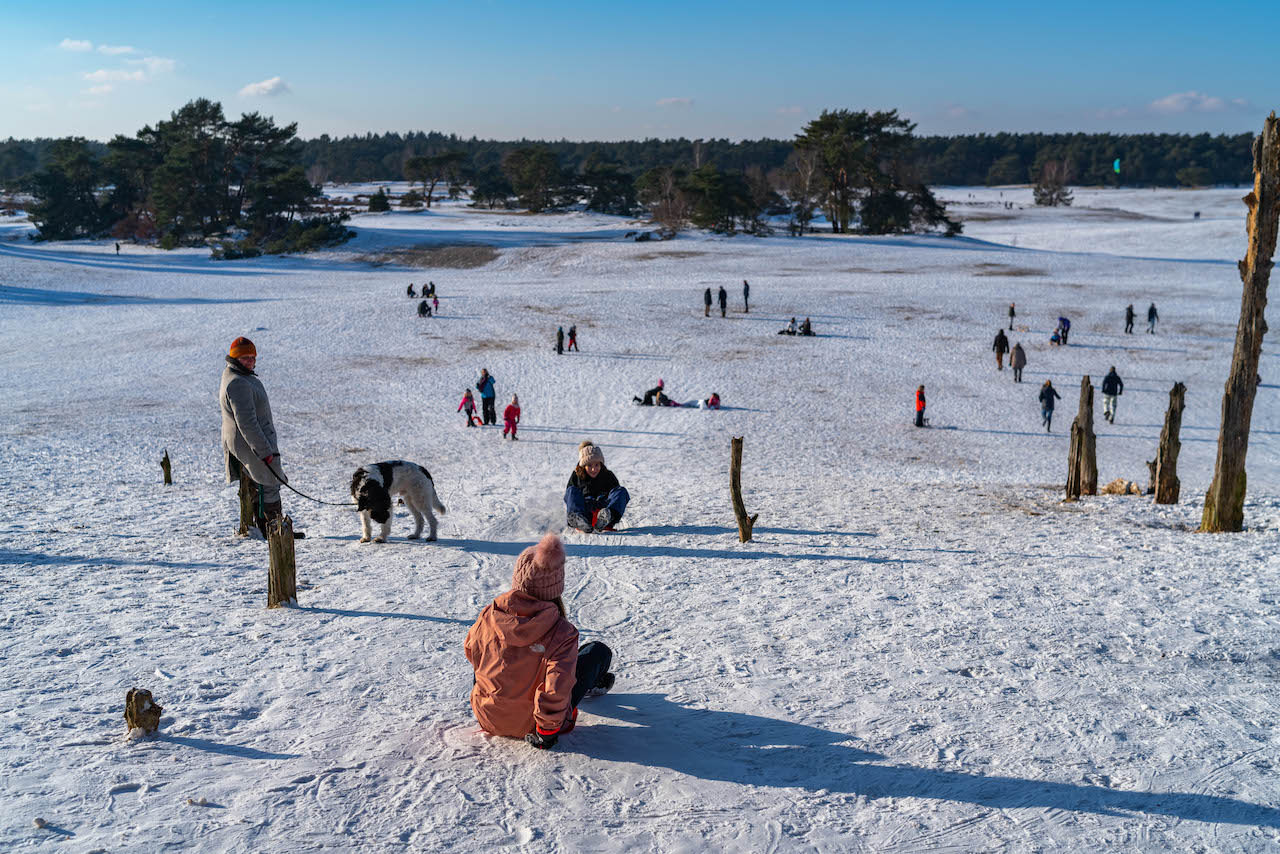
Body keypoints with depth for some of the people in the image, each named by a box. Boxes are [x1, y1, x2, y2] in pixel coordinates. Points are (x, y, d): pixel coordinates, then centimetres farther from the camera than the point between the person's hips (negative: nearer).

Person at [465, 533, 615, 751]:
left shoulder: (489, 615, -13)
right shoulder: (561, 634, -26)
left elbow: (471, 650, 6)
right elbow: (556, 688, -31)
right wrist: (547, 731, -15)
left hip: (488, 719, 4)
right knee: (599, 651, 9)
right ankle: (591, 684, 43)